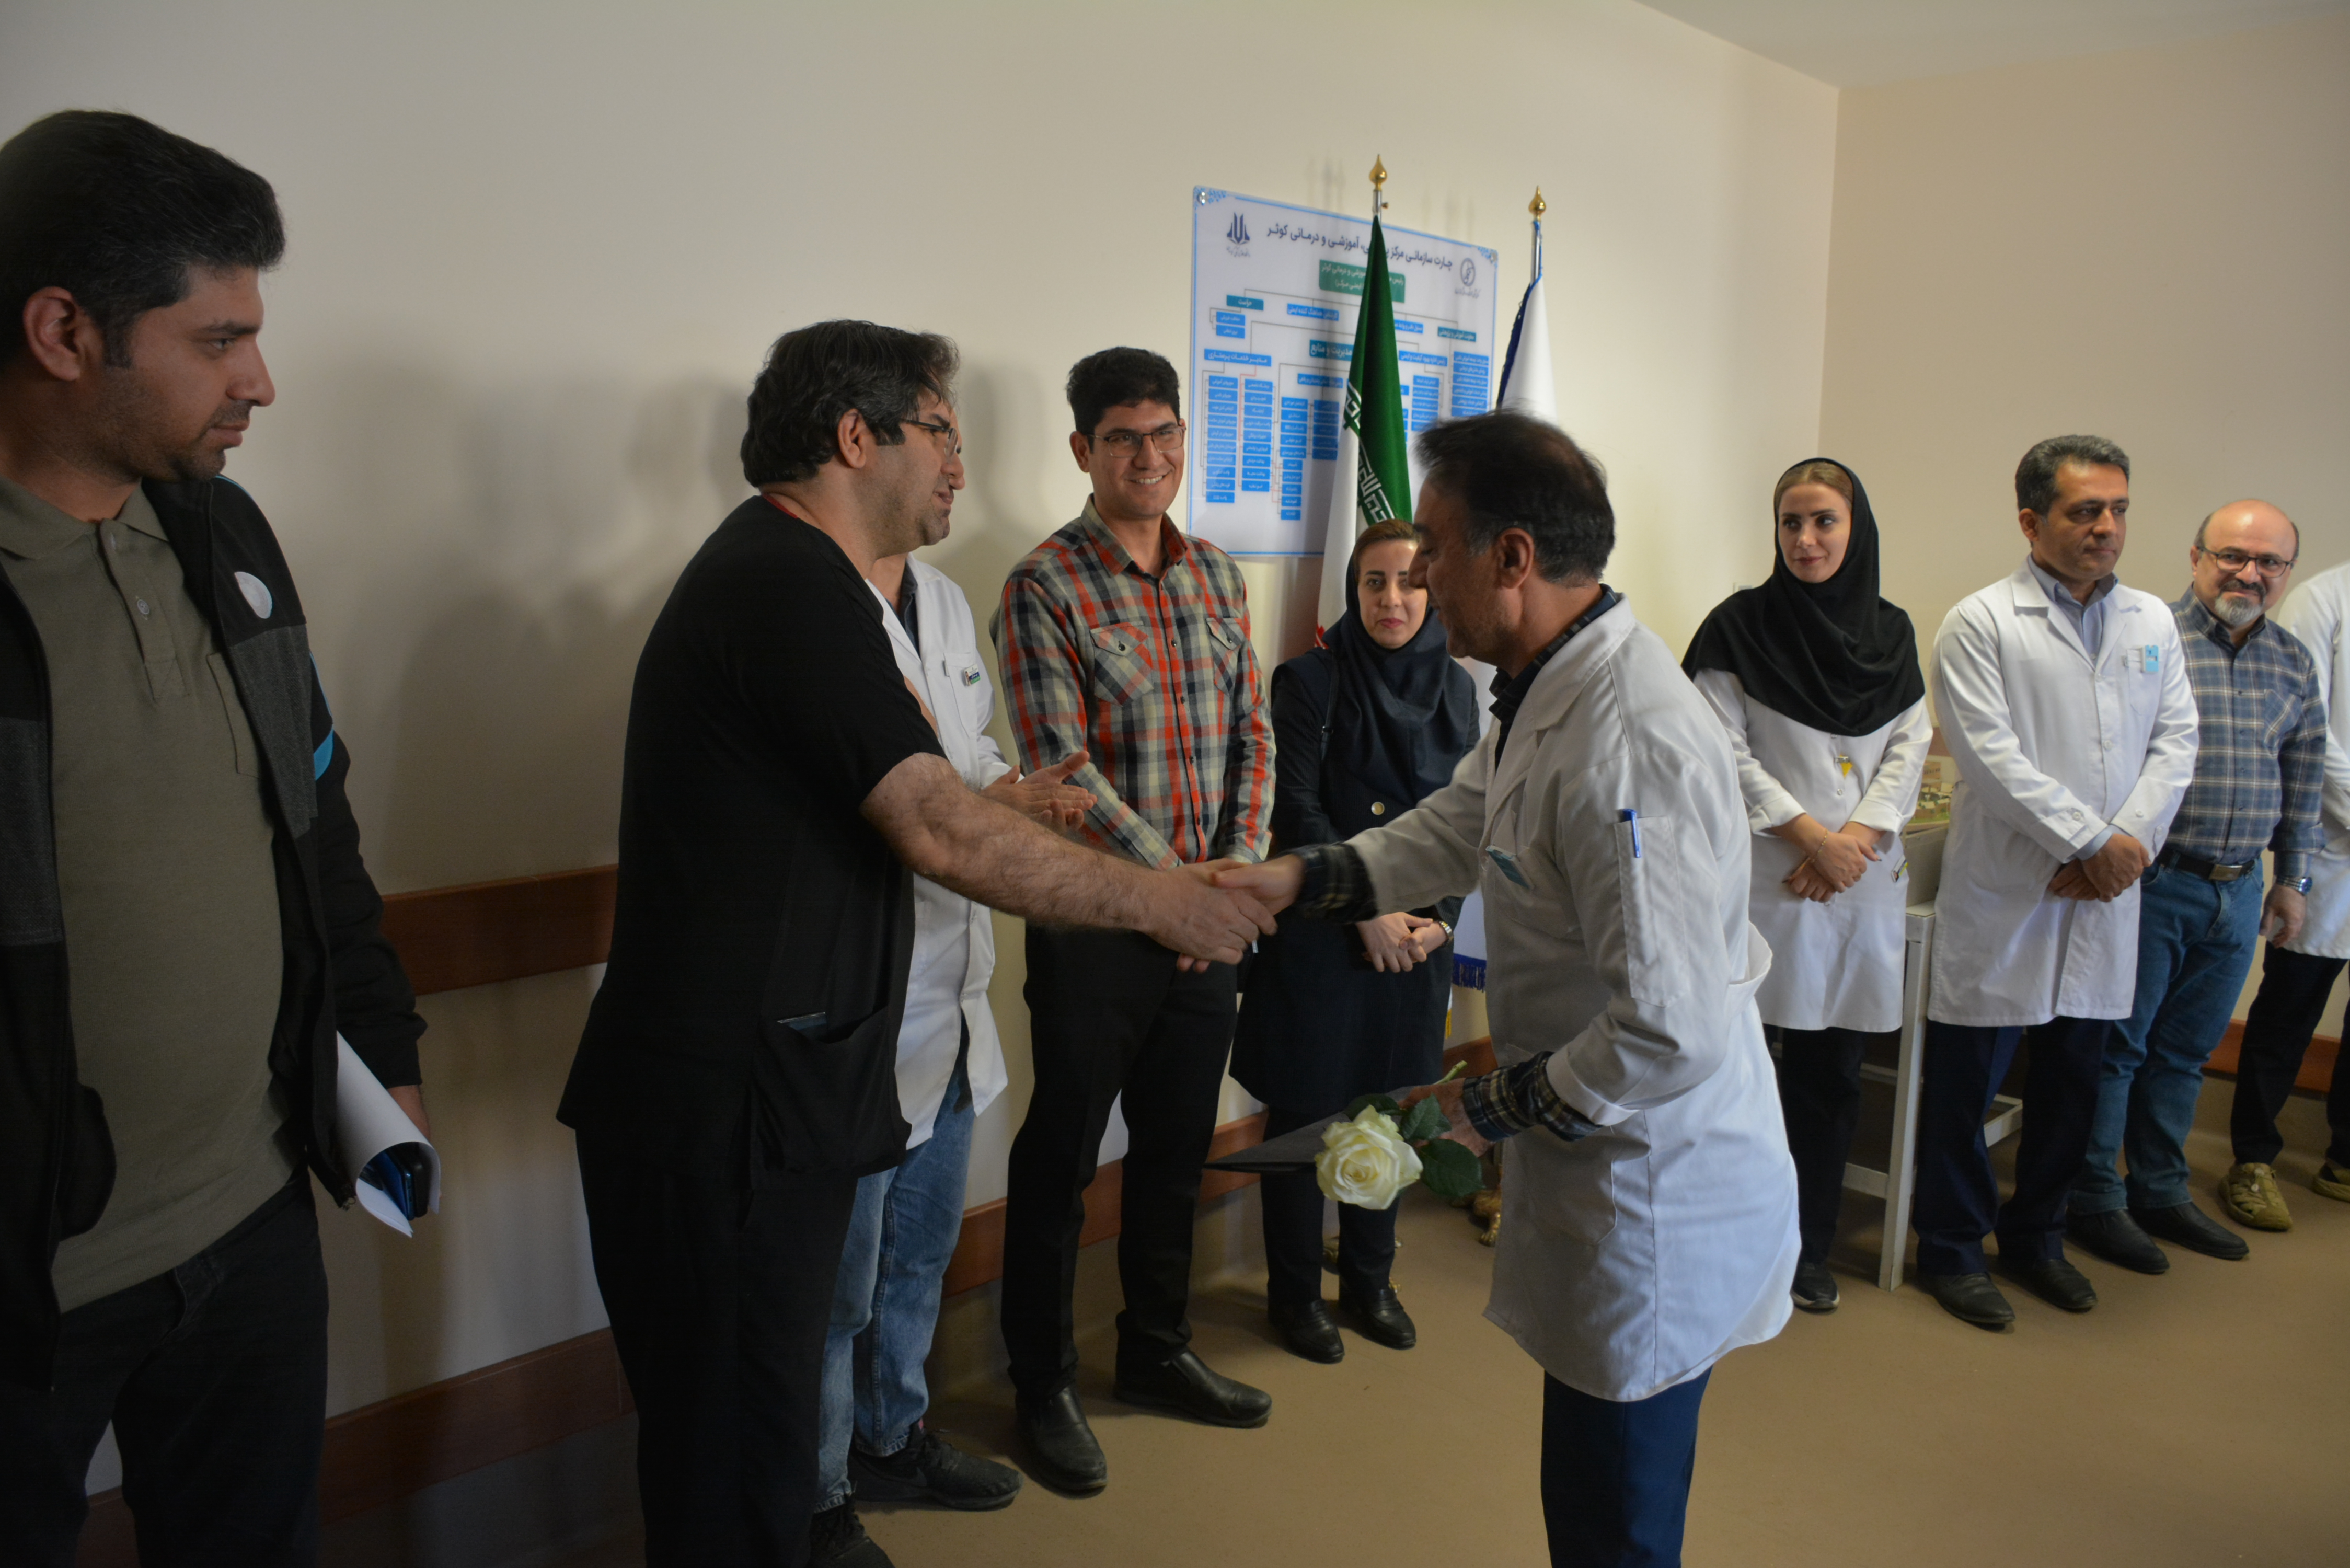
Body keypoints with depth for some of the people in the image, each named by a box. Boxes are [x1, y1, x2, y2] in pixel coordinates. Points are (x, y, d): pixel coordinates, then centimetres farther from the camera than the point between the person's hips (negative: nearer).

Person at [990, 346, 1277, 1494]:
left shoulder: (1218, 576, 9)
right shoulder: (1044, 587, -9)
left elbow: (1253, 733, 9)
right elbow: (1060, 765, -16)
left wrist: (1239, 867, -4)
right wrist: (1172, 879, -19)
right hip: (1094, 920, -5)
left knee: (1176, 1149, 18)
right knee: (1059, 1161, 7)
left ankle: (1158, 1353, 37)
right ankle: (1043, 1388, 24)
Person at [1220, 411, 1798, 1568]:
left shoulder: (1632, 744, -31)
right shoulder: (1545, 693, 3)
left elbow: (1671, 1031, -31)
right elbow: (1456, 830, 18)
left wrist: (1504, 1107, -16)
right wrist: (1297, 880, 7)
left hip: (1654, 1202, -9)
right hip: (1595, 1163, 9)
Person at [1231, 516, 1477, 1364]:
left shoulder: (1455, 687, 6)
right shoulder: (1311, 679, -8)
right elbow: (1300, 814, -11)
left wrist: (1438, 916, -4)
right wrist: (1367, 913, -14)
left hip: (1418, 936, 4)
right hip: (1321, 934, -4)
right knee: (1305, 1113, 4)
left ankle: (1369, 1281, 31)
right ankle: (1294, 1293, 22)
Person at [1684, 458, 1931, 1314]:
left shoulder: (1891, 631, 11)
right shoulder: (1741, 626, -2)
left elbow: (1910, 748, 8)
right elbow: (1728, 754, -7)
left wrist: (1856, 840, -7)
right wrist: (1813, 837, -11)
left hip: (1865, 882, 4)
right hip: (1767, 880, -4)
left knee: (1831, 1069, 9)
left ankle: (1808, 1246, 23)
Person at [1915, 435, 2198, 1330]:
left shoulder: (2153, 623, 11)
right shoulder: (1982, 623, -7)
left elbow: (2176, 742, 6)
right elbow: (1991, 756, -14)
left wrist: (2130, 840, -10)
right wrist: (2090, 842, -16)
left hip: (2107, 892, 6)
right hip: (2005, 891, -5)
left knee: (2073, 1082, 16)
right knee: (1966, 1081, 3)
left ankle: (2035, 1238, 33)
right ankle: (1950, 1249, 19)